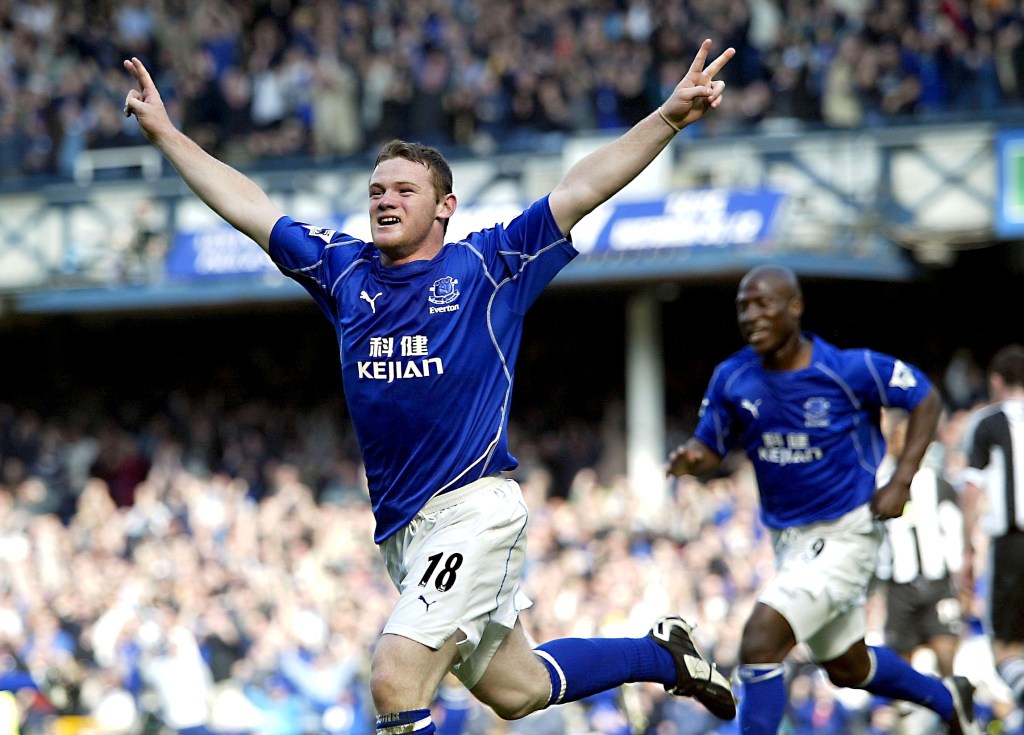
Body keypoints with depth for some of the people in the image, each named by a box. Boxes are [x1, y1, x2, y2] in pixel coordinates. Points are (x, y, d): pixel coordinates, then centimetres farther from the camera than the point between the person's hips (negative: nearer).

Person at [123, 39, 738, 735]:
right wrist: (166, 132, 17)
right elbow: (249, 207, 17)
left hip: (475, 511, -6)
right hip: (402, 531, 6)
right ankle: (663, 653, 37)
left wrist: (668, 117, -14)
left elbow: (581, 189, -6)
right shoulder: (344, 271, 12)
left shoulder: (487, 267, -1)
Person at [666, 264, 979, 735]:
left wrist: (901, 481, -13)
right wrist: (691, 458, -20)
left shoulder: (848, 369, -17)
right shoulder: (732, 379, -4)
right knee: (846, 668, 22)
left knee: (760, 640, -23)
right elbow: (711, 448, 5)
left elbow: (925, 399, -4)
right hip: (788, 537, 6)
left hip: (845, 533, -6)